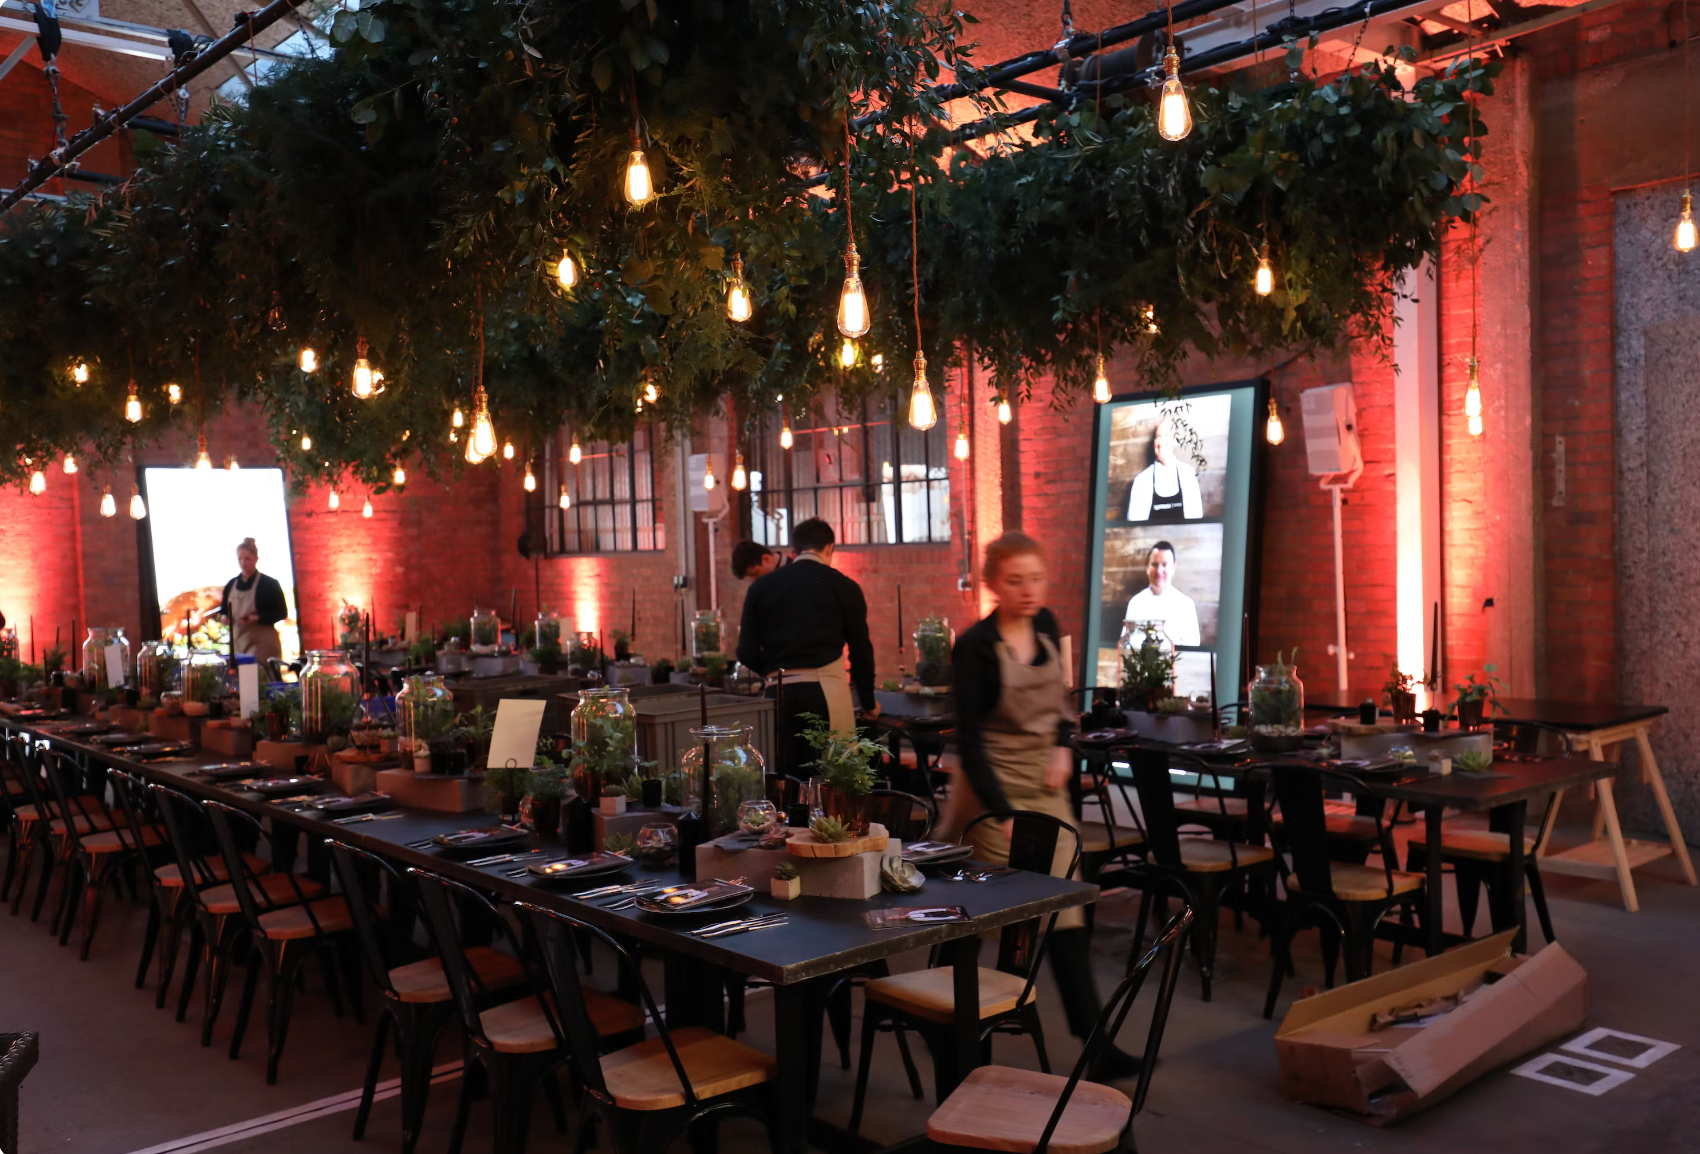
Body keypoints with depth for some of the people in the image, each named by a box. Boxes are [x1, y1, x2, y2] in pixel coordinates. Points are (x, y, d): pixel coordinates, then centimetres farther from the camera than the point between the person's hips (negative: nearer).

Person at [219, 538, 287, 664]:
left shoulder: (269, 584, -4)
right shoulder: (231, 585, 11)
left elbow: (281, 612, -5)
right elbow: (224, 610, 23)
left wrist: (257, 618, -18)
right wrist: (224, 617, -1)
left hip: (262, 643, -5)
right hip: (237, 641, 5)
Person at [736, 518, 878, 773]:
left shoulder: (761, 587, 9)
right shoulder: (844, 587, 3)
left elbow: (747, 653, 9)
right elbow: (860, 649, 7)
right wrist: (869, 702, 22)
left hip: (779, 694, 3)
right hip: (825, 693, -2)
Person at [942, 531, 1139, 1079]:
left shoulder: (1046, 625, 4)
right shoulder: (976, 647, -15)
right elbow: (969, 741, -16)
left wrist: (1063, 746, 3)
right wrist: (1004, 817, -21)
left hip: (1047, 787, 6)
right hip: (996, 788, -6)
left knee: (1066, 912, 3)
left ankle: (1095, 1040, 9)